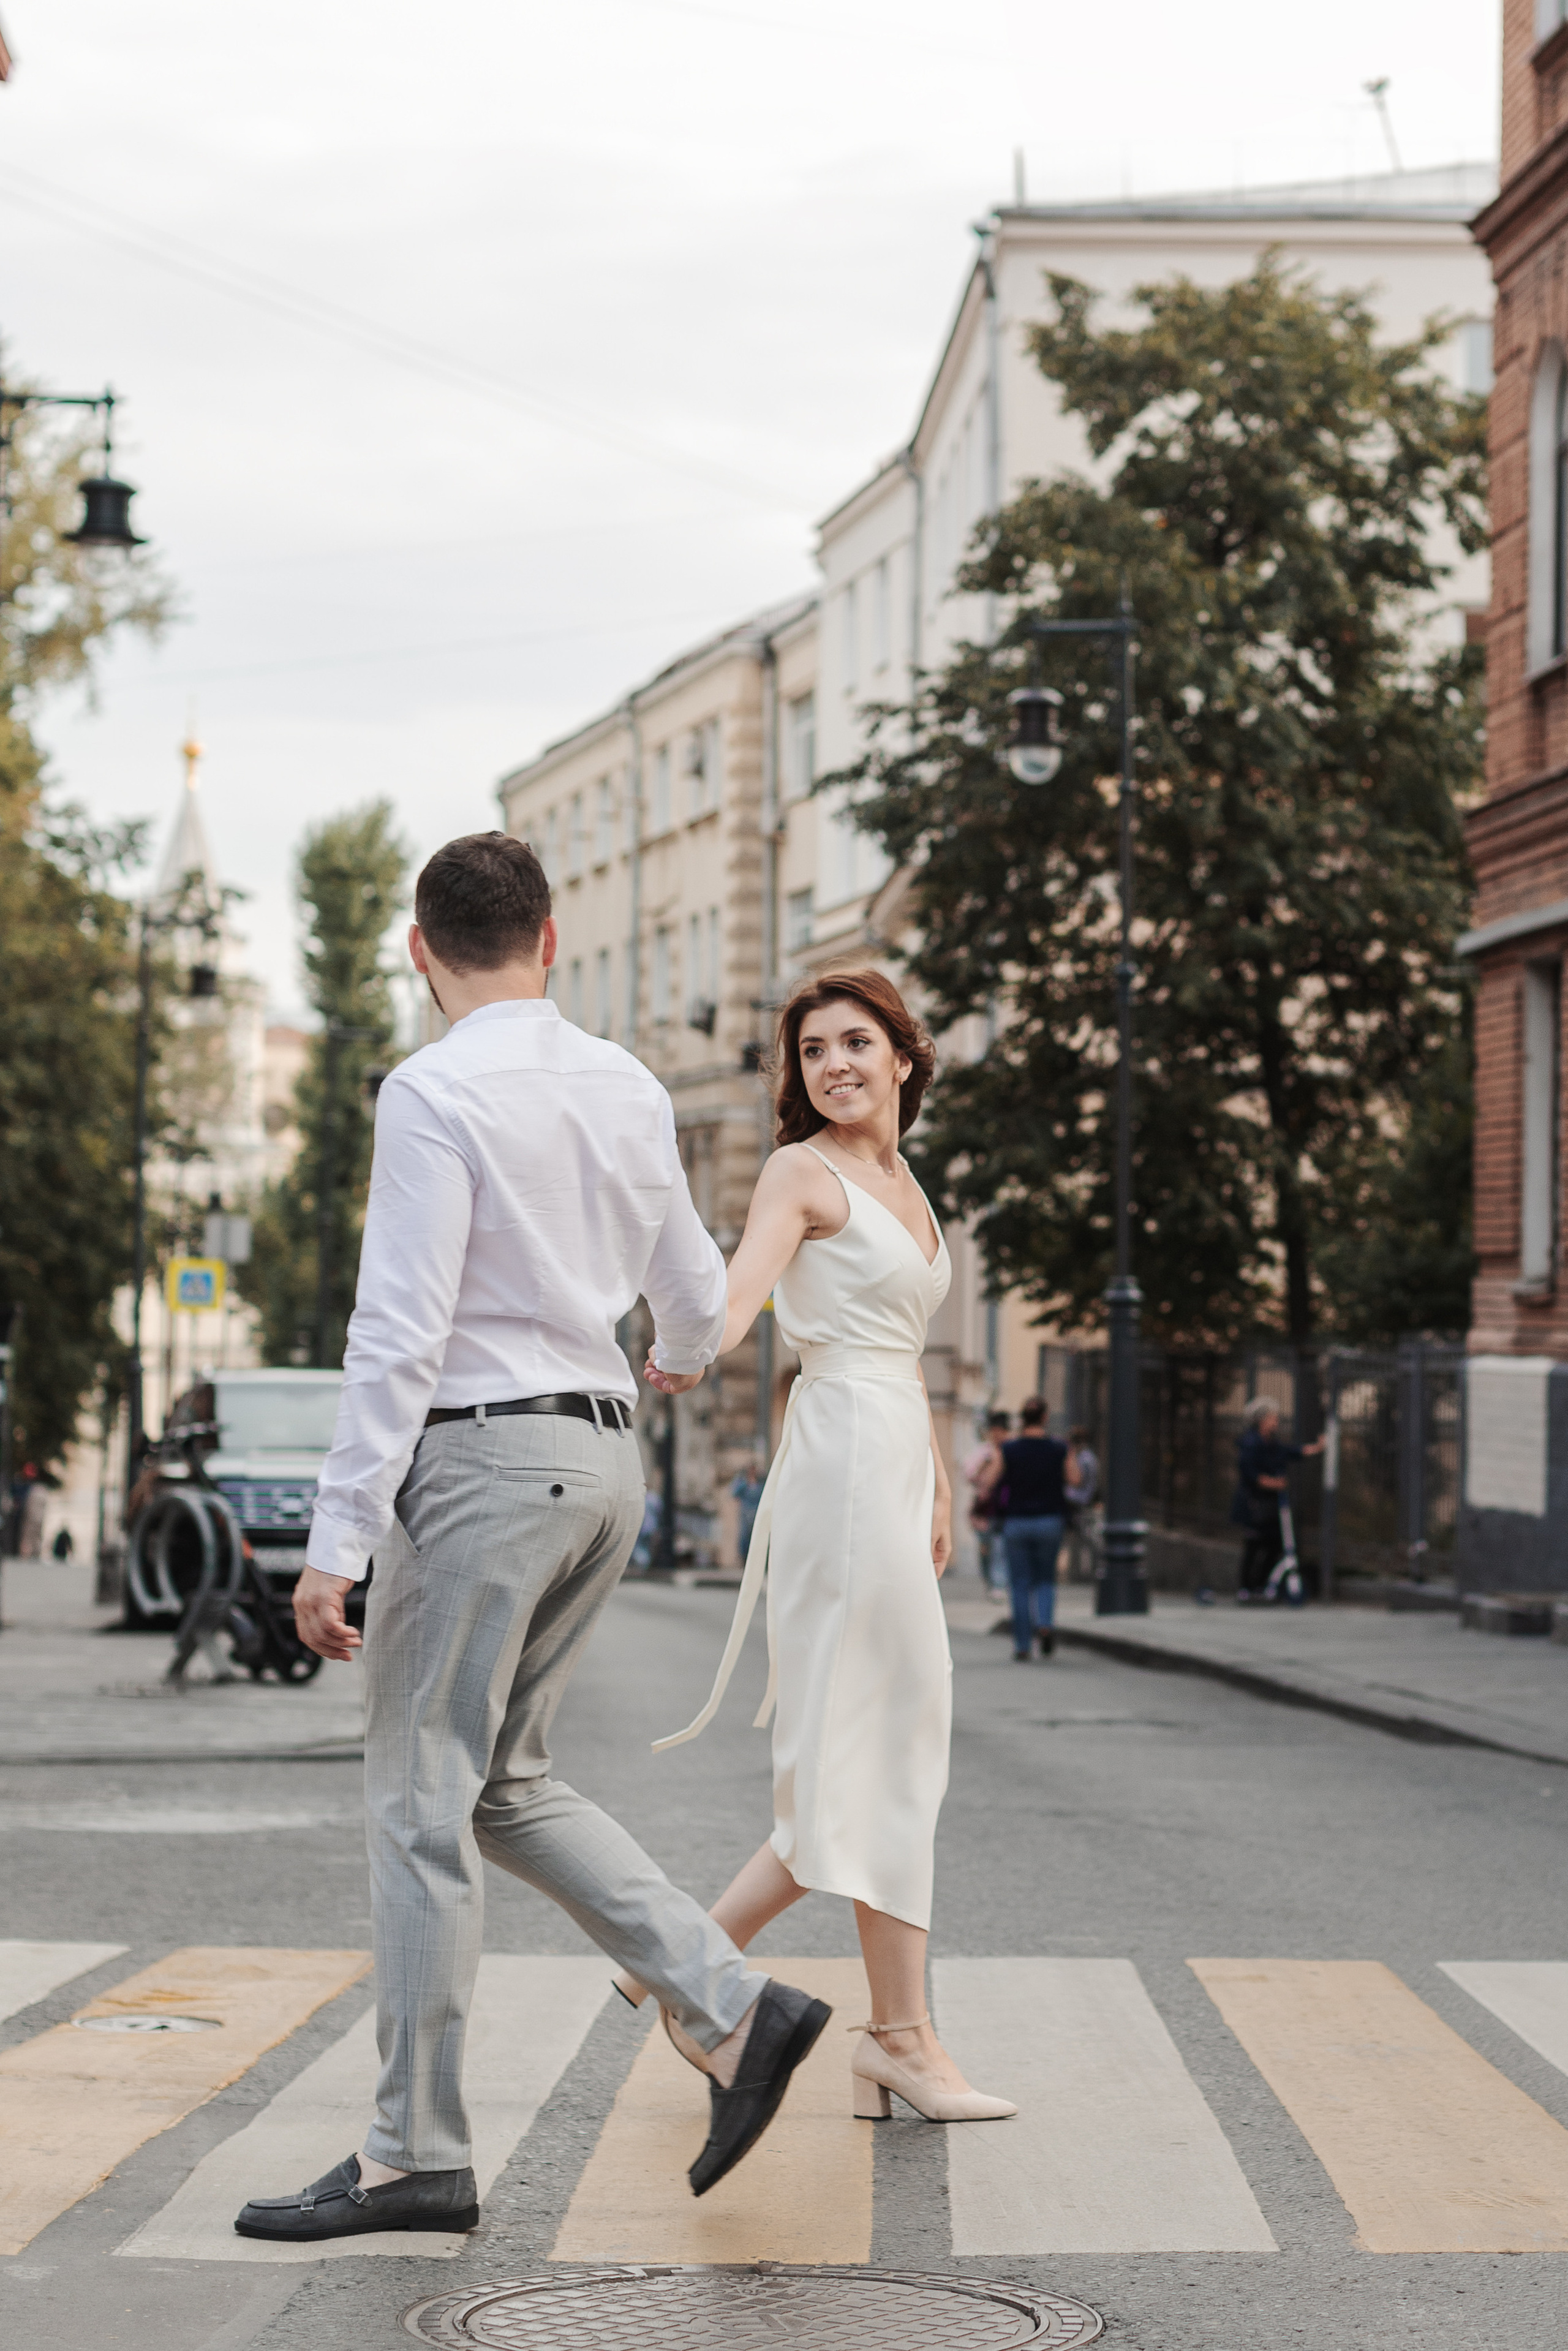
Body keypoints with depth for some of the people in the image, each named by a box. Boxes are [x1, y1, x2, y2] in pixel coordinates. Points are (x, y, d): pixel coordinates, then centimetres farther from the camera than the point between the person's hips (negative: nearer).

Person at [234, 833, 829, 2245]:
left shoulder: (435, 1095, -12)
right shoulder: (630, 1090, 10)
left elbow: (400, 1332, -18)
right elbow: (693, 1289, 23)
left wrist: (337, 1541, -17)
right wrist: (691, 1352, 47)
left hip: (484, 1453, -8)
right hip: (604, 1452, 8)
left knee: (421, 1799, 0)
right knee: (507, 1783, 17)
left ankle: (418, 2154, 4)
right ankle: (731, 2009, 7)